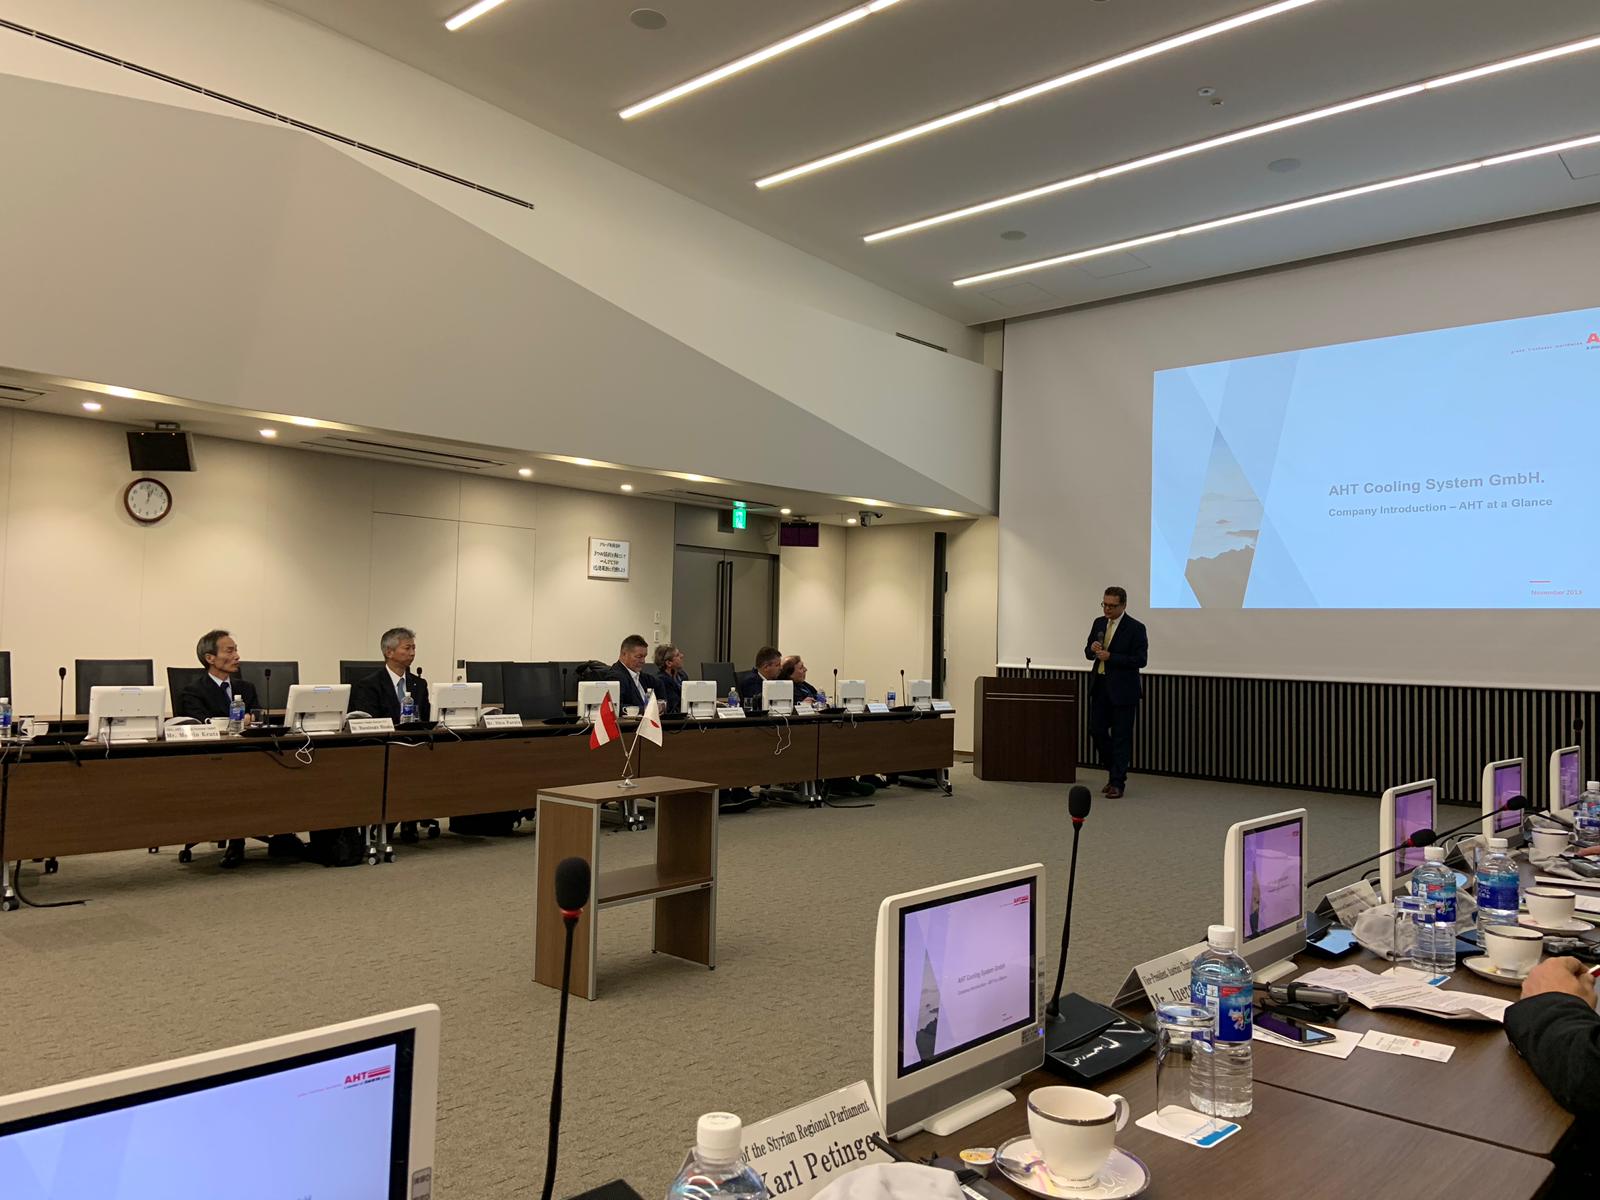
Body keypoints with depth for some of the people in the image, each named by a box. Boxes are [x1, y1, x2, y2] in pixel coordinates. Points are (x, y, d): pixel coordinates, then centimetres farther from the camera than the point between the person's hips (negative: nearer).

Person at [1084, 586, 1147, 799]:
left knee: (1121, 736, 0)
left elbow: (1140, 660, -13)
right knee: (1096, 730, 6)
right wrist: (1092, 649, -8)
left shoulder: (1135, 628, -9)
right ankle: (1115, 772, 25)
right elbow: (1088, 652, 16)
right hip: (1100, 686, 6)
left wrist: (1110, 657, -20)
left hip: (1122, 689, -6)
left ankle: (1118, 782, 7)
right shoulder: (1099, 623, 10)